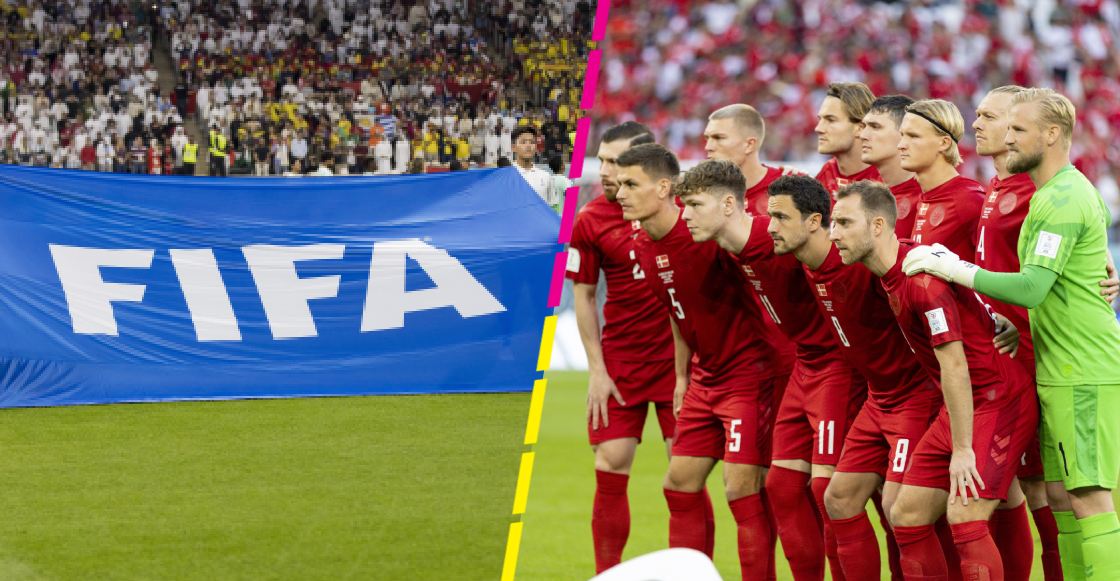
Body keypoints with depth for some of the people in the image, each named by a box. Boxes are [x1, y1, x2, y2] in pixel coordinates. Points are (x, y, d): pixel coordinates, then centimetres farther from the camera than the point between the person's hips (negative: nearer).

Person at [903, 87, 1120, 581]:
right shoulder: (1073, 189, 17)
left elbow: (1031, 289, -24)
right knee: (1060, 493, 10)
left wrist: (952, 269, -17)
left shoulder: (1060, 200, -15)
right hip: (1063, 370, 10)